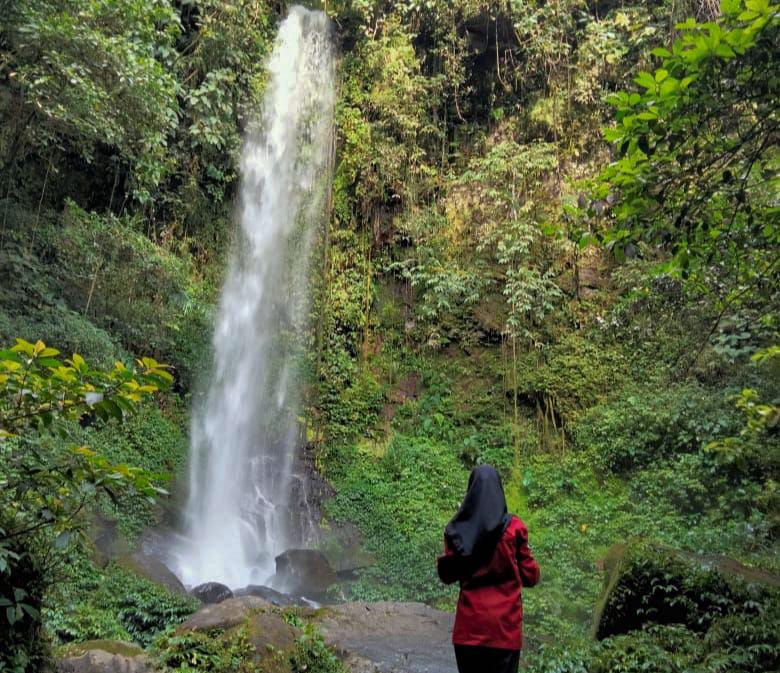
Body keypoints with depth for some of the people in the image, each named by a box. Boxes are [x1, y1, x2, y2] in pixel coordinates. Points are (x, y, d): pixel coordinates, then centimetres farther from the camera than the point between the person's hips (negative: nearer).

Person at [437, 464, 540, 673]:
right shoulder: (513, 527, -7)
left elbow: (447, 575, 5)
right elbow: (530, 576, 0)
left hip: (470, 622, 1)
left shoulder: (456, 530, -3)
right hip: (505, 624, -1)